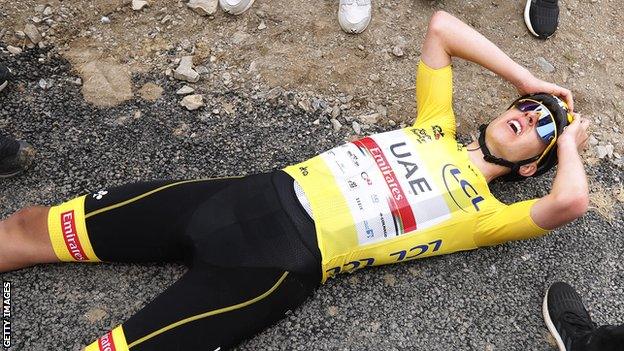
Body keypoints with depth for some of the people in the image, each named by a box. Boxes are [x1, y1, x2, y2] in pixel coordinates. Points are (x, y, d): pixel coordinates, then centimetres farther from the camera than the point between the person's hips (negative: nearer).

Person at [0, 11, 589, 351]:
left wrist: (568, 139, 7)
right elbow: (441, 26, 17)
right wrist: (529, 82, 19)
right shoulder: (436, 127, 18)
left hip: (280, 264, -5)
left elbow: (569, 200, -14)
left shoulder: (481, 212, 5)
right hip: (260, 194, 6)